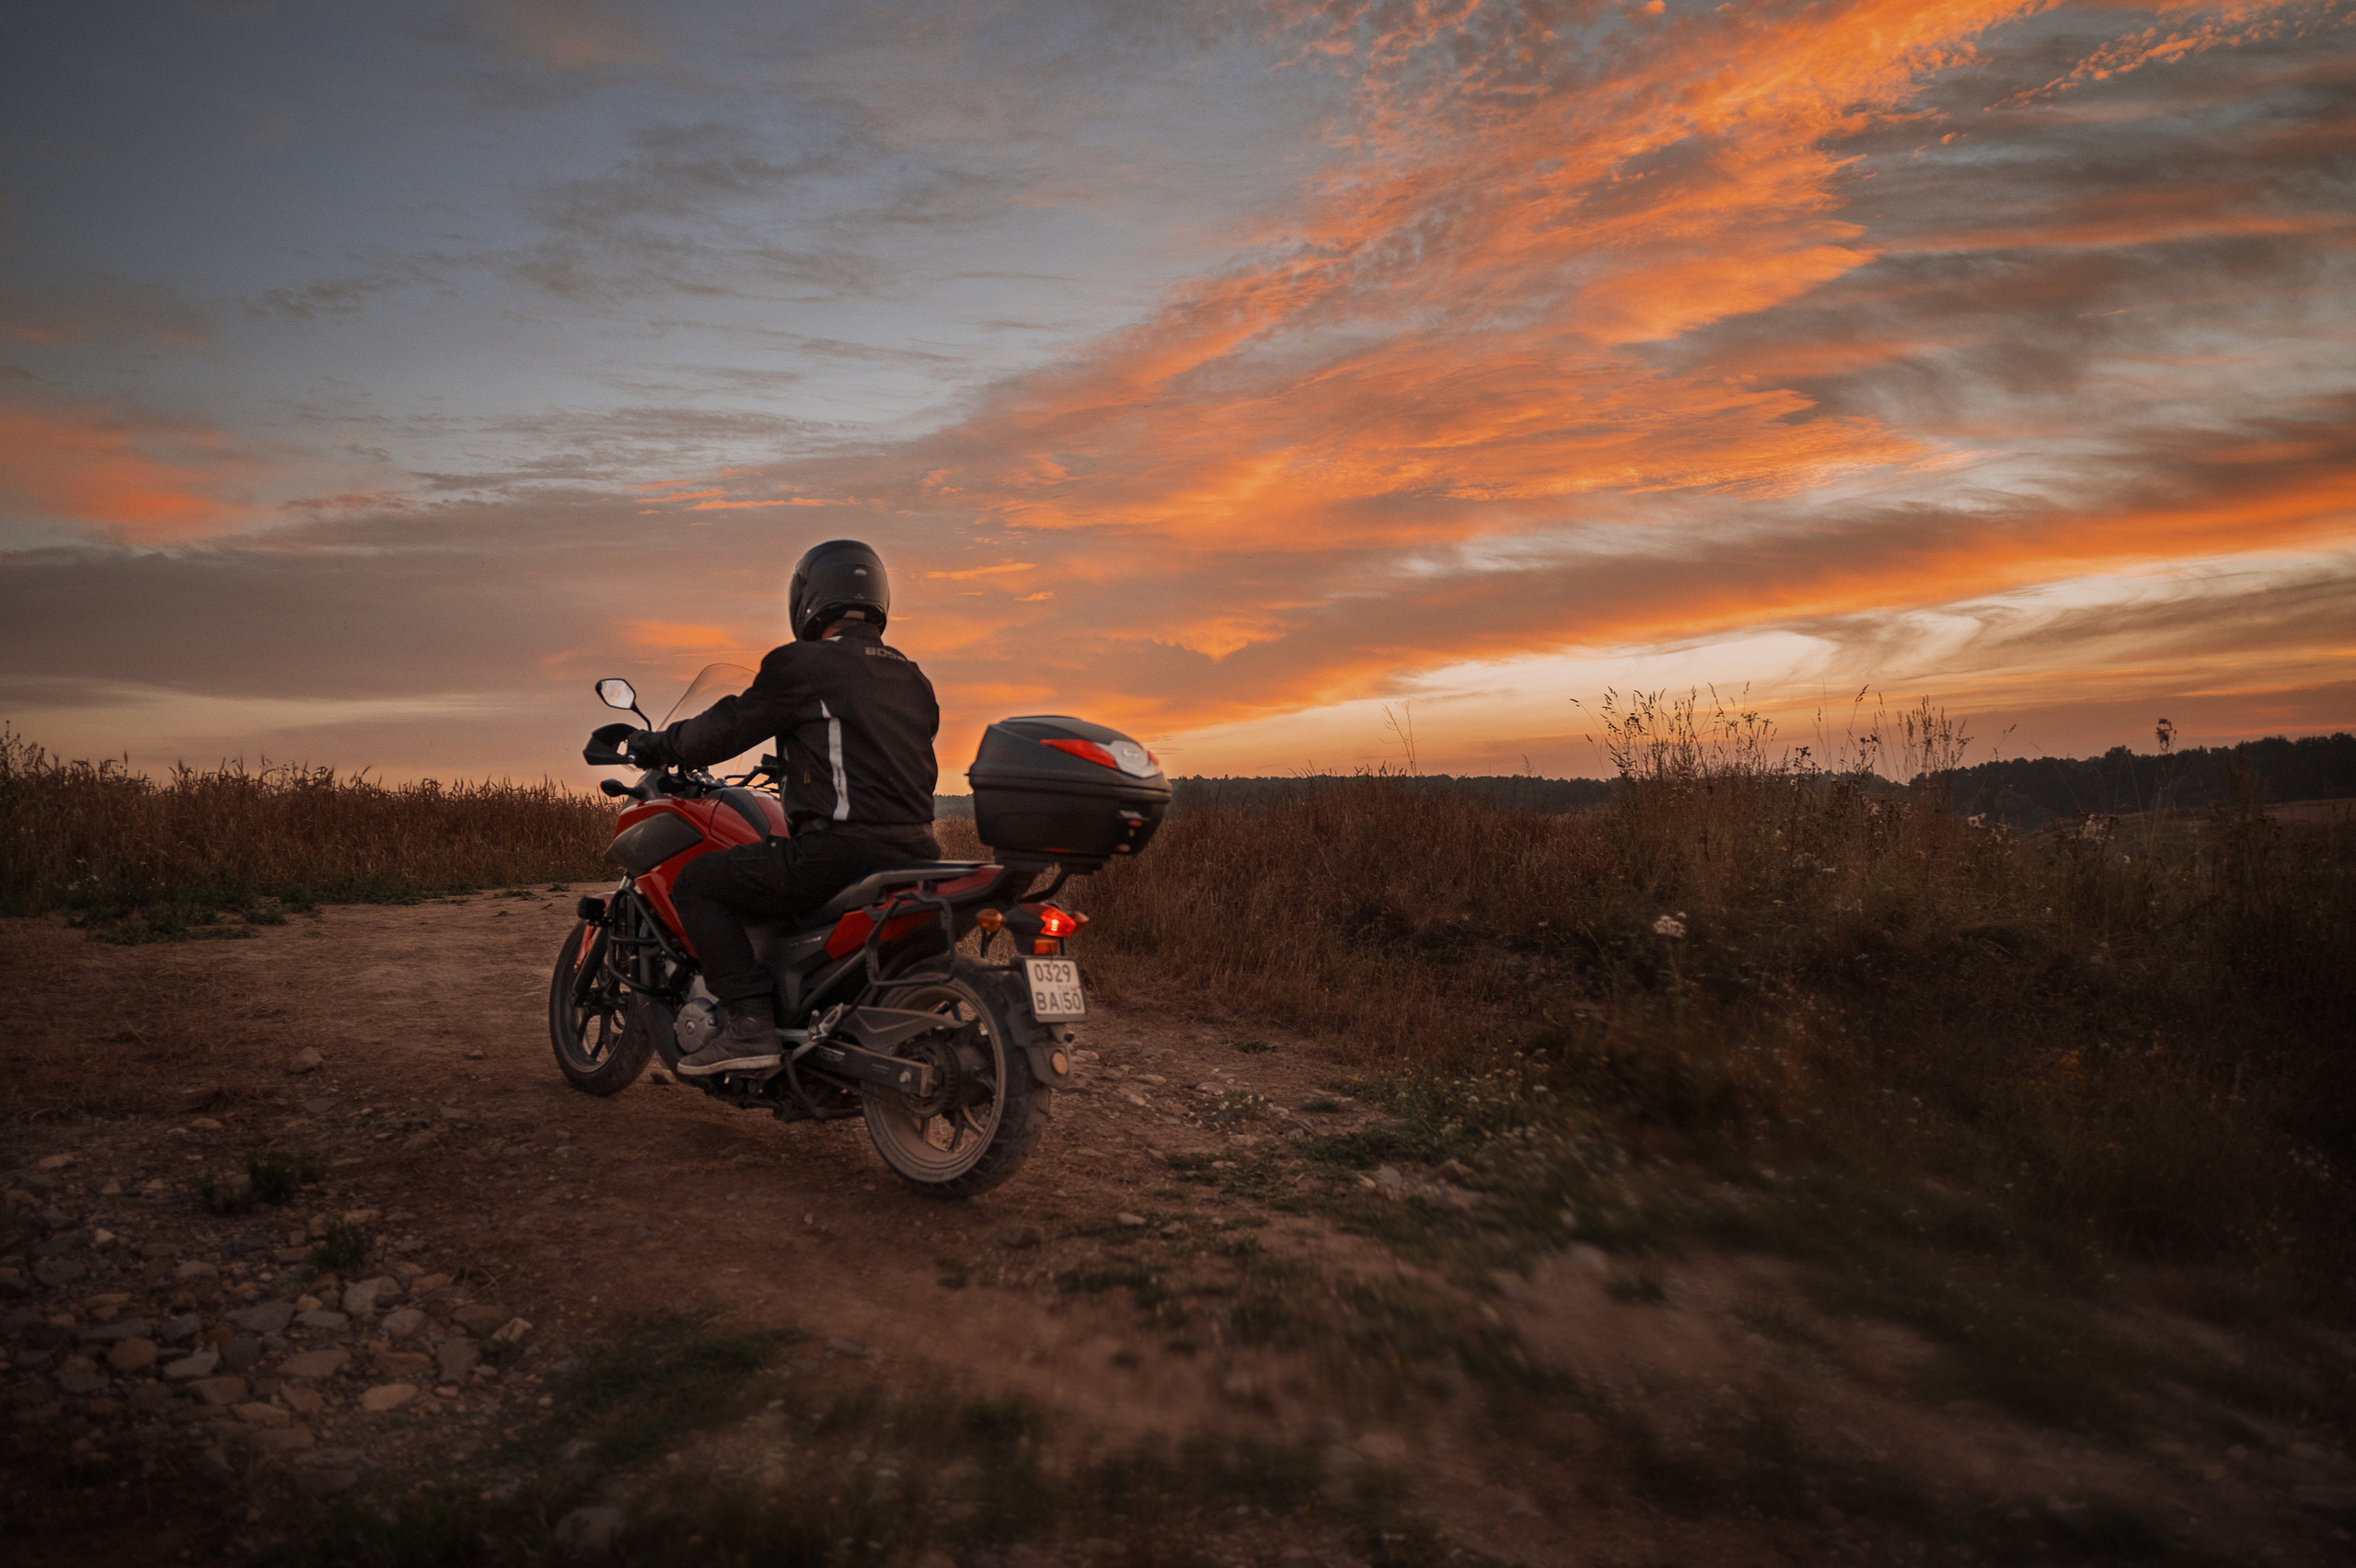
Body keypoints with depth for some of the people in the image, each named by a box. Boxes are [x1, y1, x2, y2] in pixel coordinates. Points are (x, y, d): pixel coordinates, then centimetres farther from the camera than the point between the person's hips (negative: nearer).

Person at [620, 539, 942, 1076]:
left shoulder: (801, 665, -2)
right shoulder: (913, 680, 19)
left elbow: (727, 729, 1)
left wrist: (657, 745, 19)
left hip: (840, 847, -8)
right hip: (915, 851, 8)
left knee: (696, 883, 4)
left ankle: (751, 1023, -8)